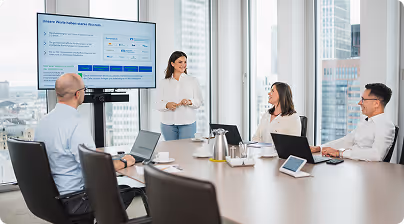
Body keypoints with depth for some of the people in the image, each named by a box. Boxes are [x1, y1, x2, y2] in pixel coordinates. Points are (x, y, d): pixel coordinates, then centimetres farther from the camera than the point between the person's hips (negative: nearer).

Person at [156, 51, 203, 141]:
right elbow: (158, 105, 5)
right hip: (168, 124, 1)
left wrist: (189, 102, -15)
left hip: (188, 123, -1)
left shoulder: (193, 81, 8)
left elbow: (199, 101, 5)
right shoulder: (164, 83, 9)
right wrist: (167, 105, -16)